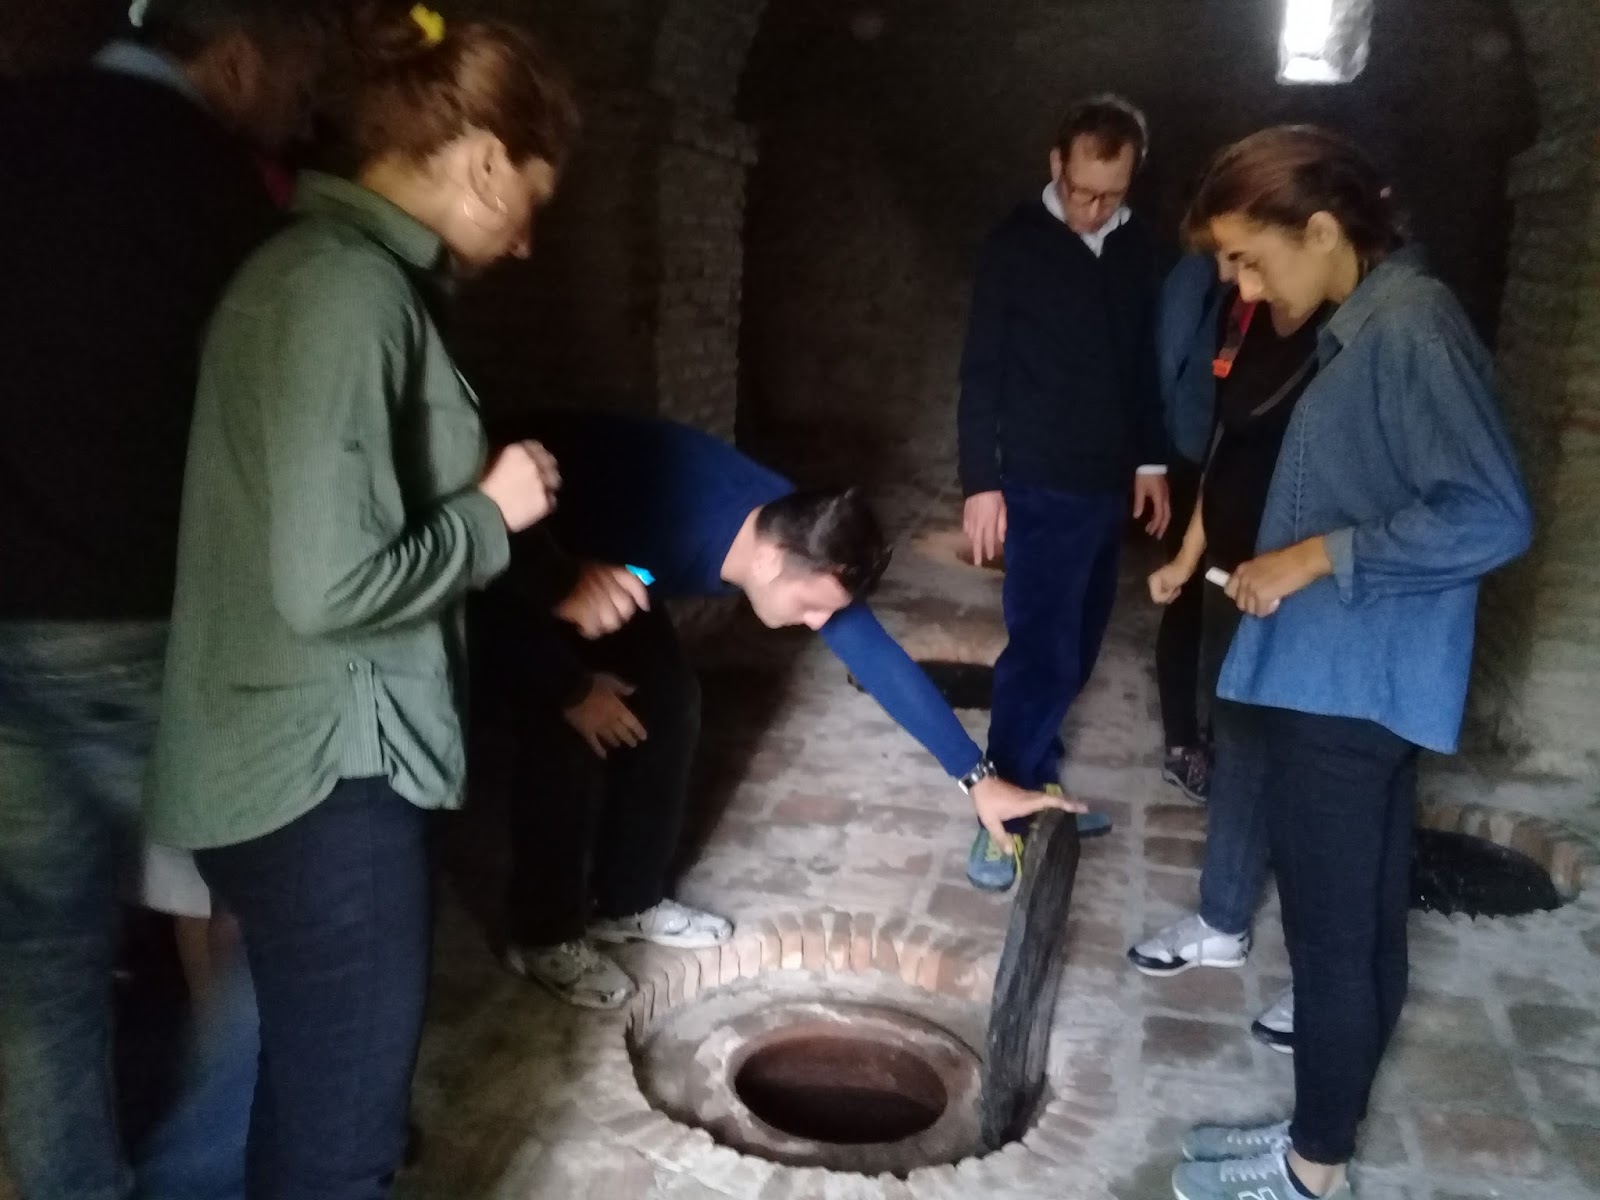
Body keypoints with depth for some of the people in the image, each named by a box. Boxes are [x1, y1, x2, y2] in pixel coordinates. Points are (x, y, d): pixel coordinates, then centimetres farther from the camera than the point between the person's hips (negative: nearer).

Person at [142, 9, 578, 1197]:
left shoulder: (334, 269, 11)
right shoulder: (349, 294, -21)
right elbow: (327, 585, -26)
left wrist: (475, 498, 9)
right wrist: (490, 514, -12)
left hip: (320, 753, 10)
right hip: (320, 770, -10)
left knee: (321, 1091, 24)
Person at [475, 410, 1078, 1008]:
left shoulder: (797, 531, -19)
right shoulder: (669, 532, -42)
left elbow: (879, 659, -14)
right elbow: (524, 602, -32)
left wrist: (979, 778, -12)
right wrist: (572, 689, -20)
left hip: (598, 549, 7)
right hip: (508, 546, -7)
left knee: (667, 705, 2)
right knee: (567, 735, -14)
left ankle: (629, 901, 19)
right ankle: (546, 936, 6)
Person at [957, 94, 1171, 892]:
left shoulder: (1136, 248, 8)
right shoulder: (1016, 245, -7)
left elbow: (1145, 364, 16)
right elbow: (981, 371, -8)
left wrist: (1152, 461, 14)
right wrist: (981, 482, -11)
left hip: (1109, 484, 6)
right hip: (1040, 487, -6)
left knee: (1076, 648, 11)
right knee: (1040, 649, -8)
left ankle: (1035, 782, 25)